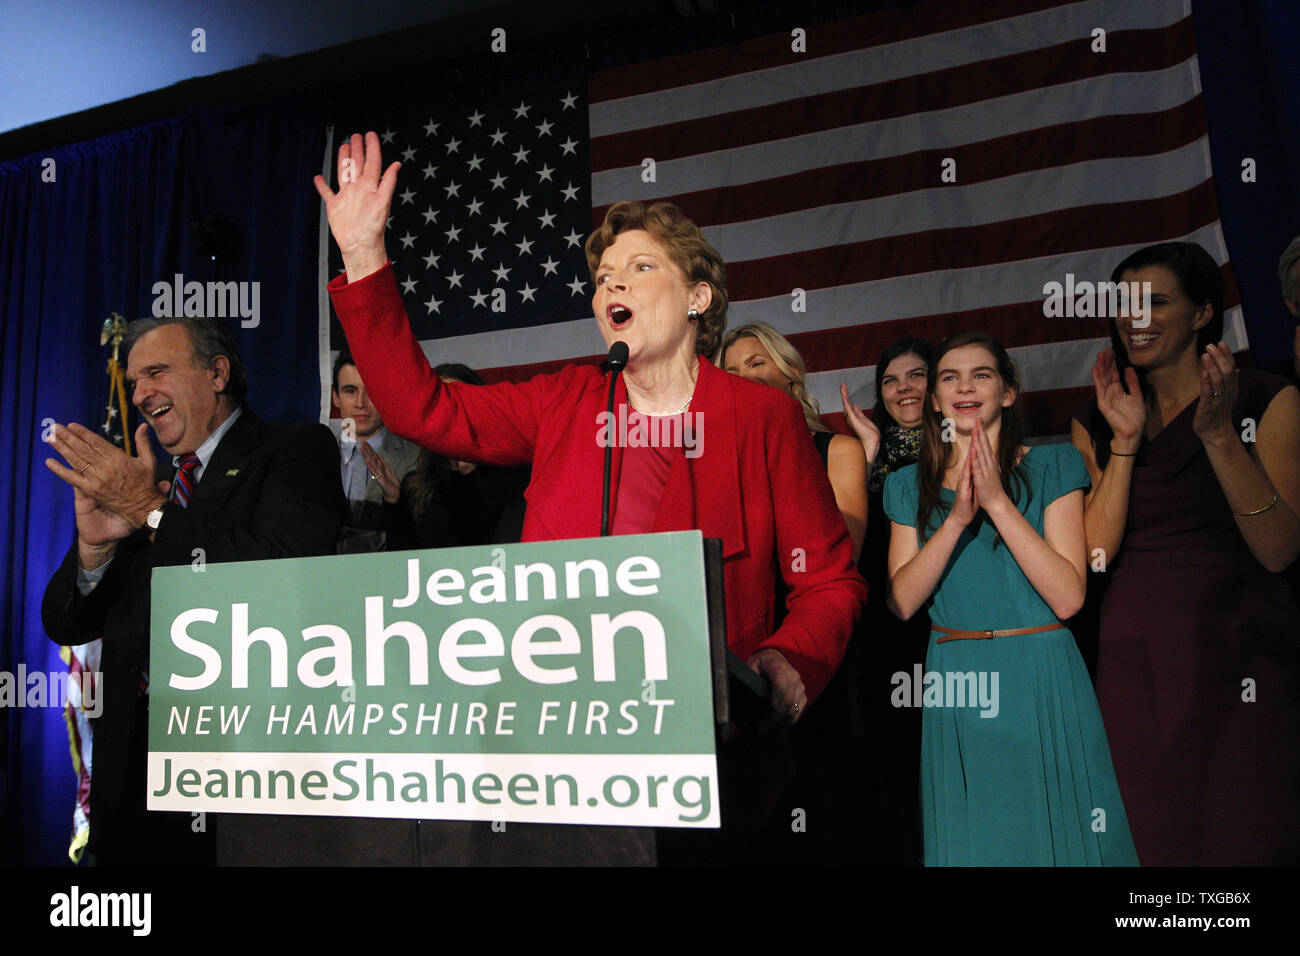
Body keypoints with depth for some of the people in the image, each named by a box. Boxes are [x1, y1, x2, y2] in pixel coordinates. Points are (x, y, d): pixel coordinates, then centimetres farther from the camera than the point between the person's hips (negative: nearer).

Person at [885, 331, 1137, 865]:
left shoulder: (1053, 467, -1)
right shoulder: (910, 486, 6)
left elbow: (1068, 597, -12)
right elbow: (902, 601, -6)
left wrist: (998, 502, -18)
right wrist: (957, 519, -17)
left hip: (1043, 681, -2)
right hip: (955, 687, 2)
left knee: (1056, 833, 8)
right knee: (966, 841, 12)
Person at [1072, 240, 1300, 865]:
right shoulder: (1095, 423, 6)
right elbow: (1097, 552, -4)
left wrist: (1219, 435, -20)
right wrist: (1125, 441, -11)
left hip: (1241, 645, -2)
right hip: (1136, 654, 2)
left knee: (1247, 836, 4)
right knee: (1156, 833, 9)